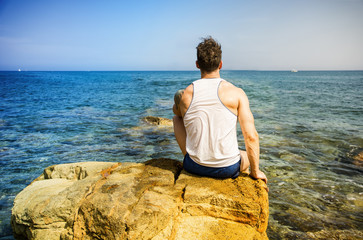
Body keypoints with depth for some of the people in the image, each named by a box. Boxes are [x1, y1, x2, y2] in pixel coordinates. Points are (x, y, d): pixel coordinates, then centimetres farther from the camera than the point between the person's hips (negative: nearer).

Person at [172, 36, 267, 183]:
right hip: (228, 169, 0)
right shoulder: (236, 93, -12)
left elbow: (177, 112, 18)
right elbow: (251, 137, -14)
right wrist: (255, 172, 0)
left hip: (194, 167, 1)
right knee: (248, 156, 35)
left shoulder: (185, 95, -7)